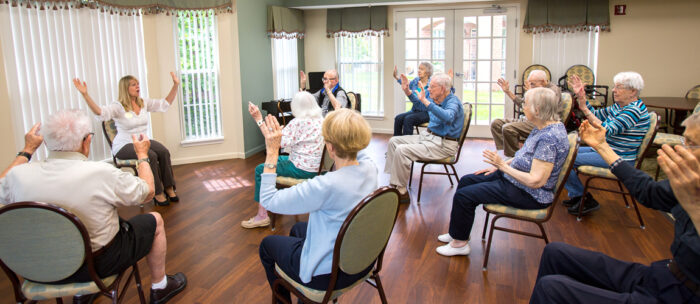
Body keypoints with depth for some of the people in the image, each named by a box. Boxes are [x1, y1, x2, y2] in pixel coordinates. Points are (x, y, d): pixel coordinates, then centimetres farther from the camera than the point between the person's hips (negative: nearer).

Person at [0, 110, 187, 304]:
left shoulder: (19, 174, -15)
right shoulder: (101, 173, -26)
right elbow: (148, 192, -8)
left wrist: (27, 151, 16)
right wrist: (142, 155, 7)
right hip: (98, 264, -4)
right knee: (154, 220, 16)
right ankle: (159, 287, 31)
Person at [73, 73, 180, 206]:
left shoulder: (144, 103, 8)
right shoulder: (118, 107, -9)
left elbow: (165, 103, 9)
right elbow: (101, 112, -27)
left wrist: (175, 85, 3)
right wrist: (85, 95, -40)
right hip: (124, 145, -5)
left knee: (164, 152, -25)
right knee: (151, 156, -32)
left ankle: (169, 189, -17)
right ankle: (157, 194, -21)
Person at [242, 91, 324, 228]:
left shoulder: (298, 122, -20)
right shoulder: (321, 120, 5)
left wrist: (259, 120, -23)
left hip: (303, 169, -9)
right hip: (316, 166, 9)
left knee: (260, 170, 1)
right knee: (277, 160, 29)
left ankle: (262, 216, 1)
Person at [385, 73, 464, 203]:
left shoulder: (453, 102, -18)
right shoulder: (435, 98, 7)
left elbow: (448, 117, -42)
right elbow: (416, 99, 27)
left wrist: (426, 101, -45)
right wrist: (407, 90, 10)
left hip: (443, 144, -10)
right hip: (428, 136, 10)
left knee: (402, 150, -24)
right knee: (393, 141, 5)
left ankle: (401, 191, -13)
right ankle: (393, 184, 3)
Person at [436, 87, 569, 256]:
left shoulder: (549, 138, -29)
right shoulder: (542, 128, 2)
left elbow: (536, 181, -31)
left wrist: (503, 166, -24)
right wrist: (499, 165, 7)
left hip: (529, 195, -10)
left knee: (464, 195, -11)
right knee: (466, 181, 15)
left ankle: (460, 243, 9)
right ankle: (457, 231, 27)